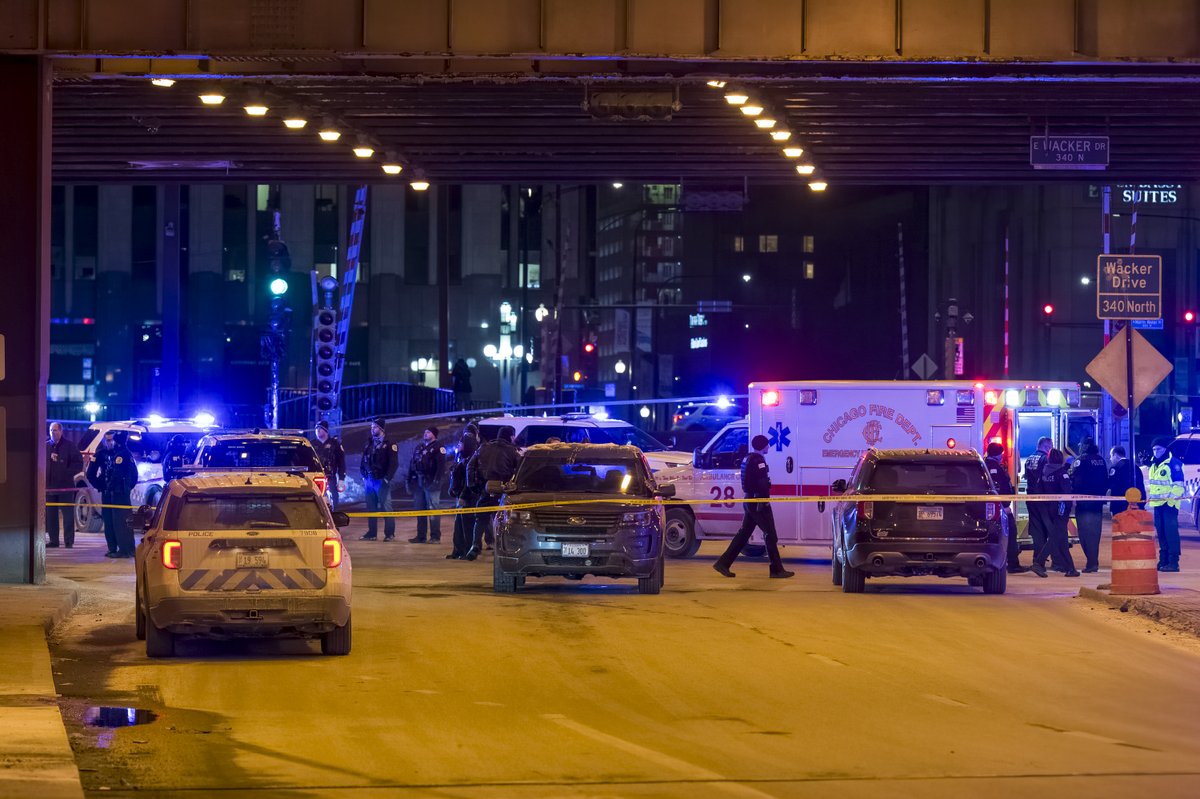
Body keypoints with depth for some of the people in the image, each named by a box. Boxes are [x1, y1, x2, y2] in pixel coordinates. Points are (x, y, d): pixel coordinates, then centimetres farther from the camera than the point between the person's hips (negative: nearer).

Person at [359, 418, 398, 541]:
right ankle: (372, 533, 13)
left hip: (382, 480, -6)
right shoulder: (369, 443, 13)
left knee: (386, 507, -6)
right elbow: (364, 460, 19)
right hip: (369, 479, 6)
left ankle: (390, 534, -4)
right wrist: (364, 475, 10)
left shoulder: (389, 444, -5)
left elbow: (393, 463, -9)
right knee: (371, 508, 8)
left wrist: (387, 478, -14)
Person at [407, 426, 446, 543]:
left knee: (433, 509, -6)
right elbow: (412, 464, 19)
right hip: (418, 482, 7)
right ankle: (420, 536, 13)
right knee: (419, 510, 8)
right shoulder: (419, 447, 18)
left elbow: (440, 466, -13)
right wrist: (410, 480, 13)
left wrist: (436, 481, -21)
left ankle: (435, 536, -4)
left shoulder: (438, 448, -4)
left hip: (430, 482, -7)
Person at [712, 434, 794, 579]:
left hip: (749, 501, 9)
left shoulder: (748, 459, 16)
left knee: (743, 534, 12)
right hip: (758, 501, -9)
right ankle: (777, 569, -2)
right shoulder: (758, 460, -14)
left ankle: (723, 563, 9)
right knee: (770, 535, -4)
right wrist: (763, 501, -24)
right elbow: (762, 483, -22)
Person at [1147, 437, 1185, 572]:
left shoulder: (1173, 463, -8)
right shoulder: (1154, 464, 19)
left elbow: (1178, 484, -13)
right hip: (1157, 503, 9)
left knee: (1171, 532, -11)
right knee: (1161, 533, 10)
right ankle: (1163, 560, 15)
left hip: (1169, 504, -9)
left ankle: (1173, 562, -12)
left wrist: (1172, 497, -22)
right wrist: (1149, 498, 26)